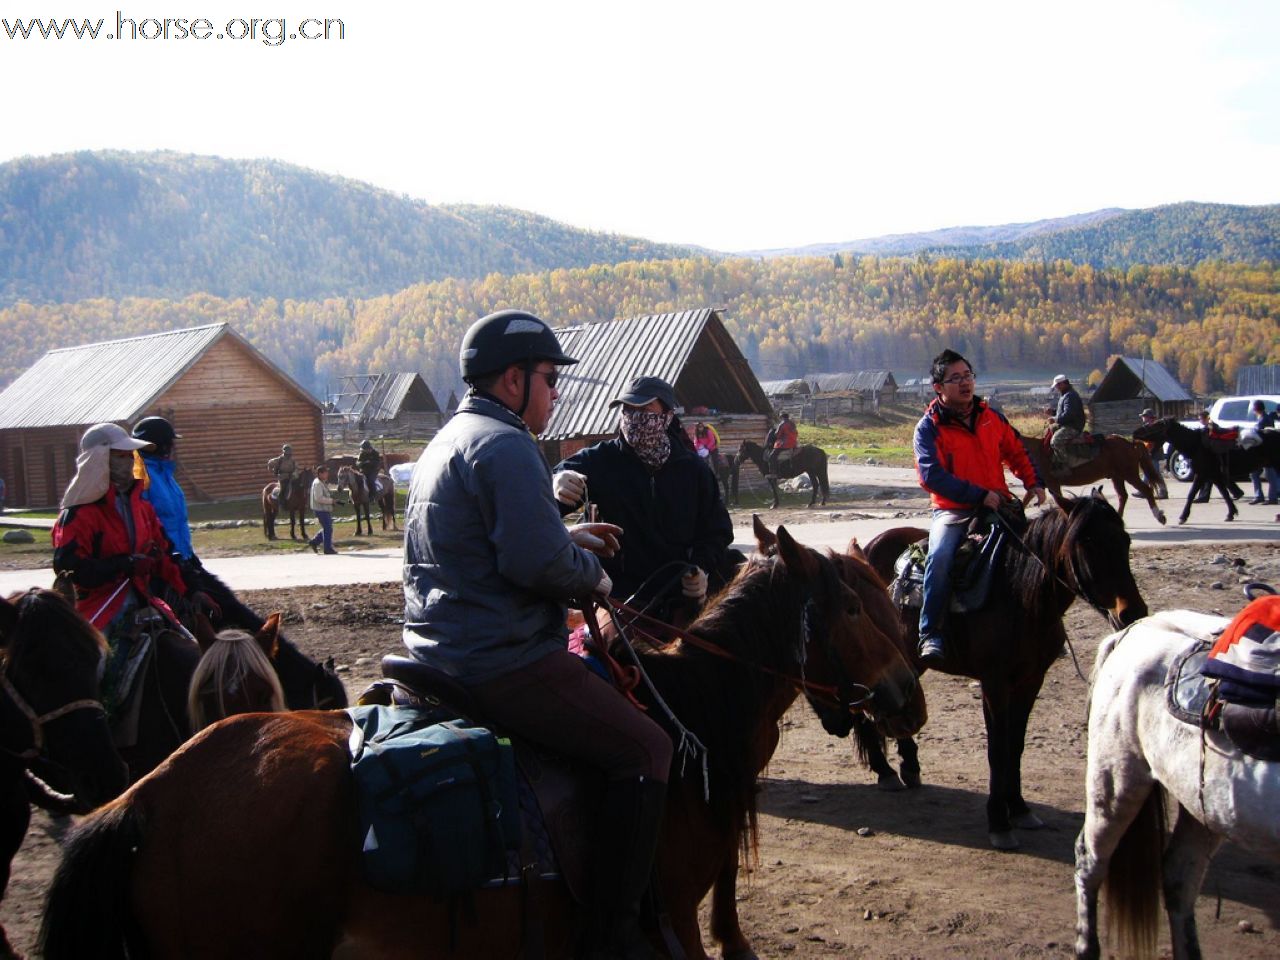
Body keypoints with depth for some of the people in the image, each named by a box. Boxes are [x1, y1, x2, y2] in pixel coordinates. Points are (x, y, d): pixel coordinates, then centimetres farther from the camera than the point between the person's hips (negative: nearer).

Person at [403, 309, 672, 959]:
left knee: (603, 687, 27)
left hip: (441, 656, 11)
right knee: (643, 748, -6)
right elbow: (539, 563, -24)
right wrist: (592, 575, -5)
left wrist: (567, 539, 19)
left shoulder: (449, 441, 18)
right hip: (502, 667, -11)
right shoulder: (504, 445, -16)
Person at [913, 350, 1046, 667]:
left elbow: (1016, 453, 21)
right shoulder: (929, 428, -6)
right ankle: (930, 635, -26)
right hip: (953, 511, -5)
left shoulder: (991, 417, 10)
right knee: (940, 557, -32)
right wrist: (979, 495, -22)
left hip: (997, 505, 5)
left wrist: (1034, 482, 3)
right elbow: (932, 476, -17)